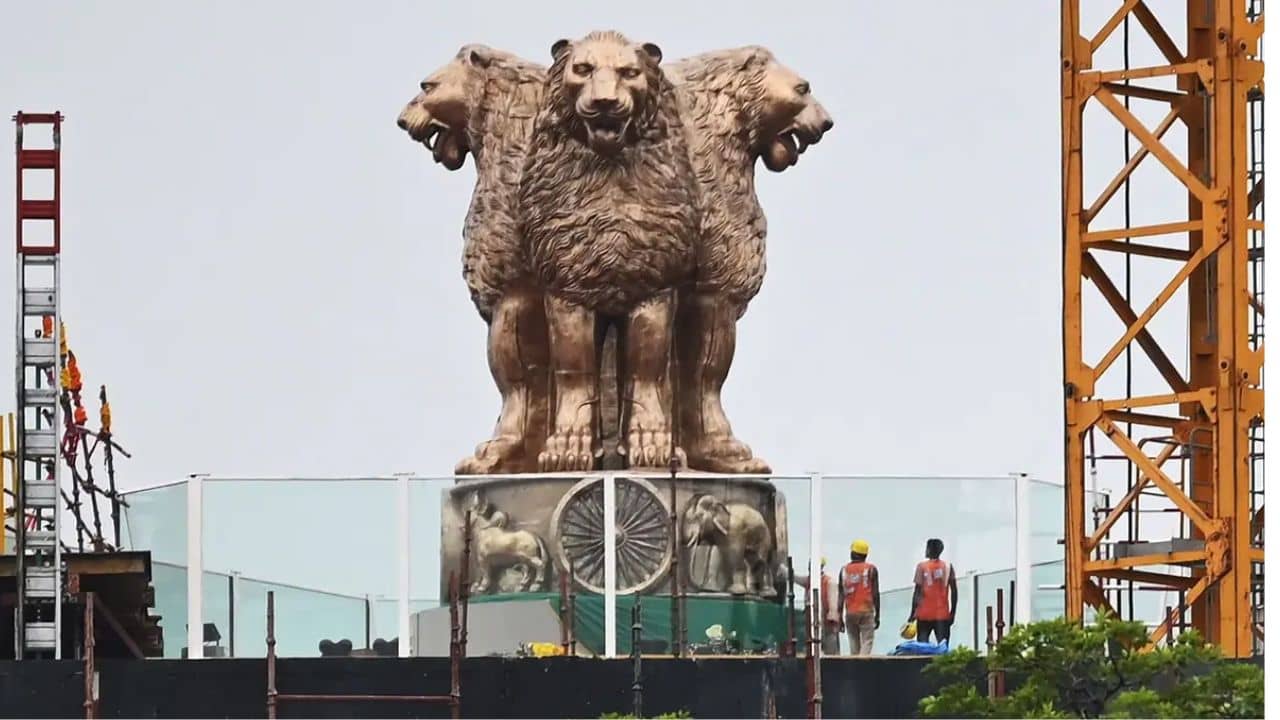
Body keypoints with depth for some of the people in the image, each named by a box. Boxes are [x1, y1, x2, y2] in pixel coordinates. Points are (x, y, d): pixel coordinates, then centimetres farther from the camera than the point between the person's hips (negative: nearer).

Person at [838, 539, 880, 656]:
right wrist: (877, 615, 4)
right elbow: (875, 594, -2)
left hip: (850, 612, 3)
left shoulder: (844, 570, 7)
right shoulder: (871, 569, 0)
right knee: (867, 642, -6)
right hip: (866, 611, -3)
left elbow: (841, 596, 6)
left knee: (854, 645, 9)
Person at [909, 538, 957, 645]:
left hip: (925, 613, -2)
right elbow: (954, 591, 2)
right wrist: (952, 612, 10)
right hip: (943, 614, 2)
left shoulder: (922, 567, -3)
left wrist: (913, 614, -2)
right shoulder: (948, 567, 3)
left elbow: (917, 592, -6)